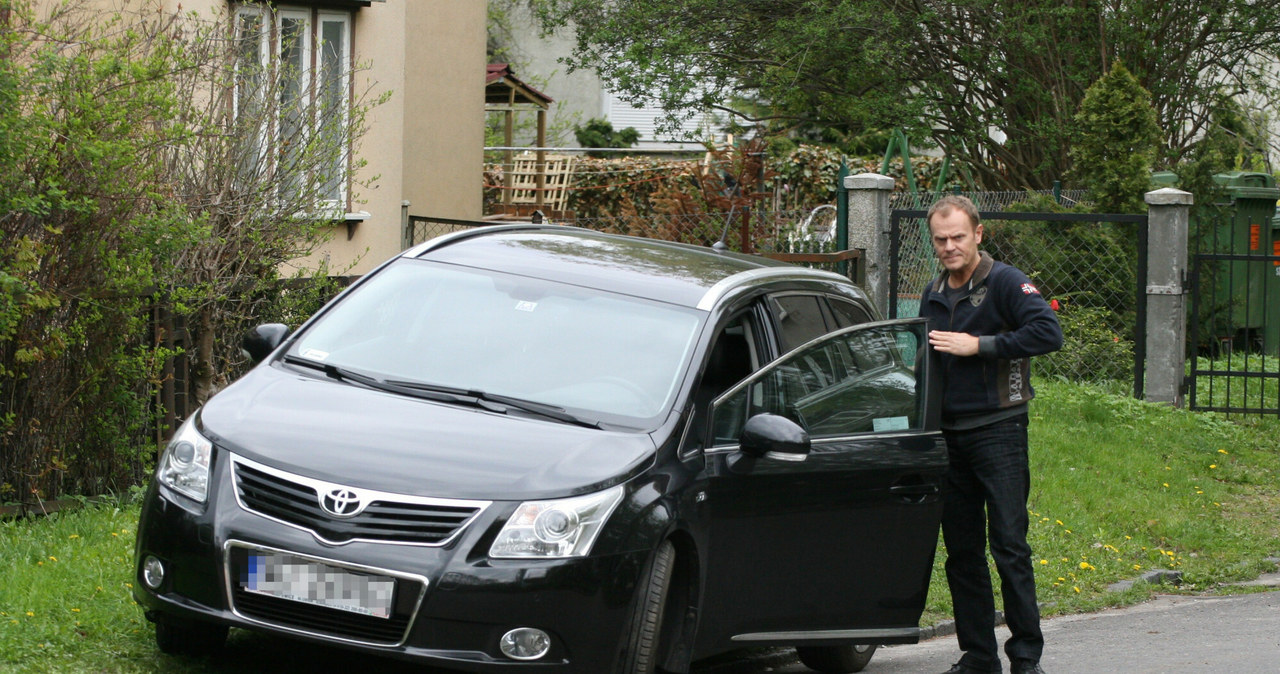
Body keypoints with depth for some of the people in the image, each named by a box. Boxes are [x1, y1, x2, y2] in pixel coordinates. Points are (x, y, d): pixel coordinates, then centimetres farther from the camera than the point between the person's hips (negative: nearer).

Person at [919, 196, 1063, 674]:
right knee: (961, 553, 7)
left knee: (1009, 547, -8)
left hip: (998, 431, -7)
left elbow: (1048, 333, -18)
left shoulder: (1003, 283, -6)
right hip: (949, 435, 7)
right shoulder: (934, 294, 15)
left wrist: (978, 345, -18)